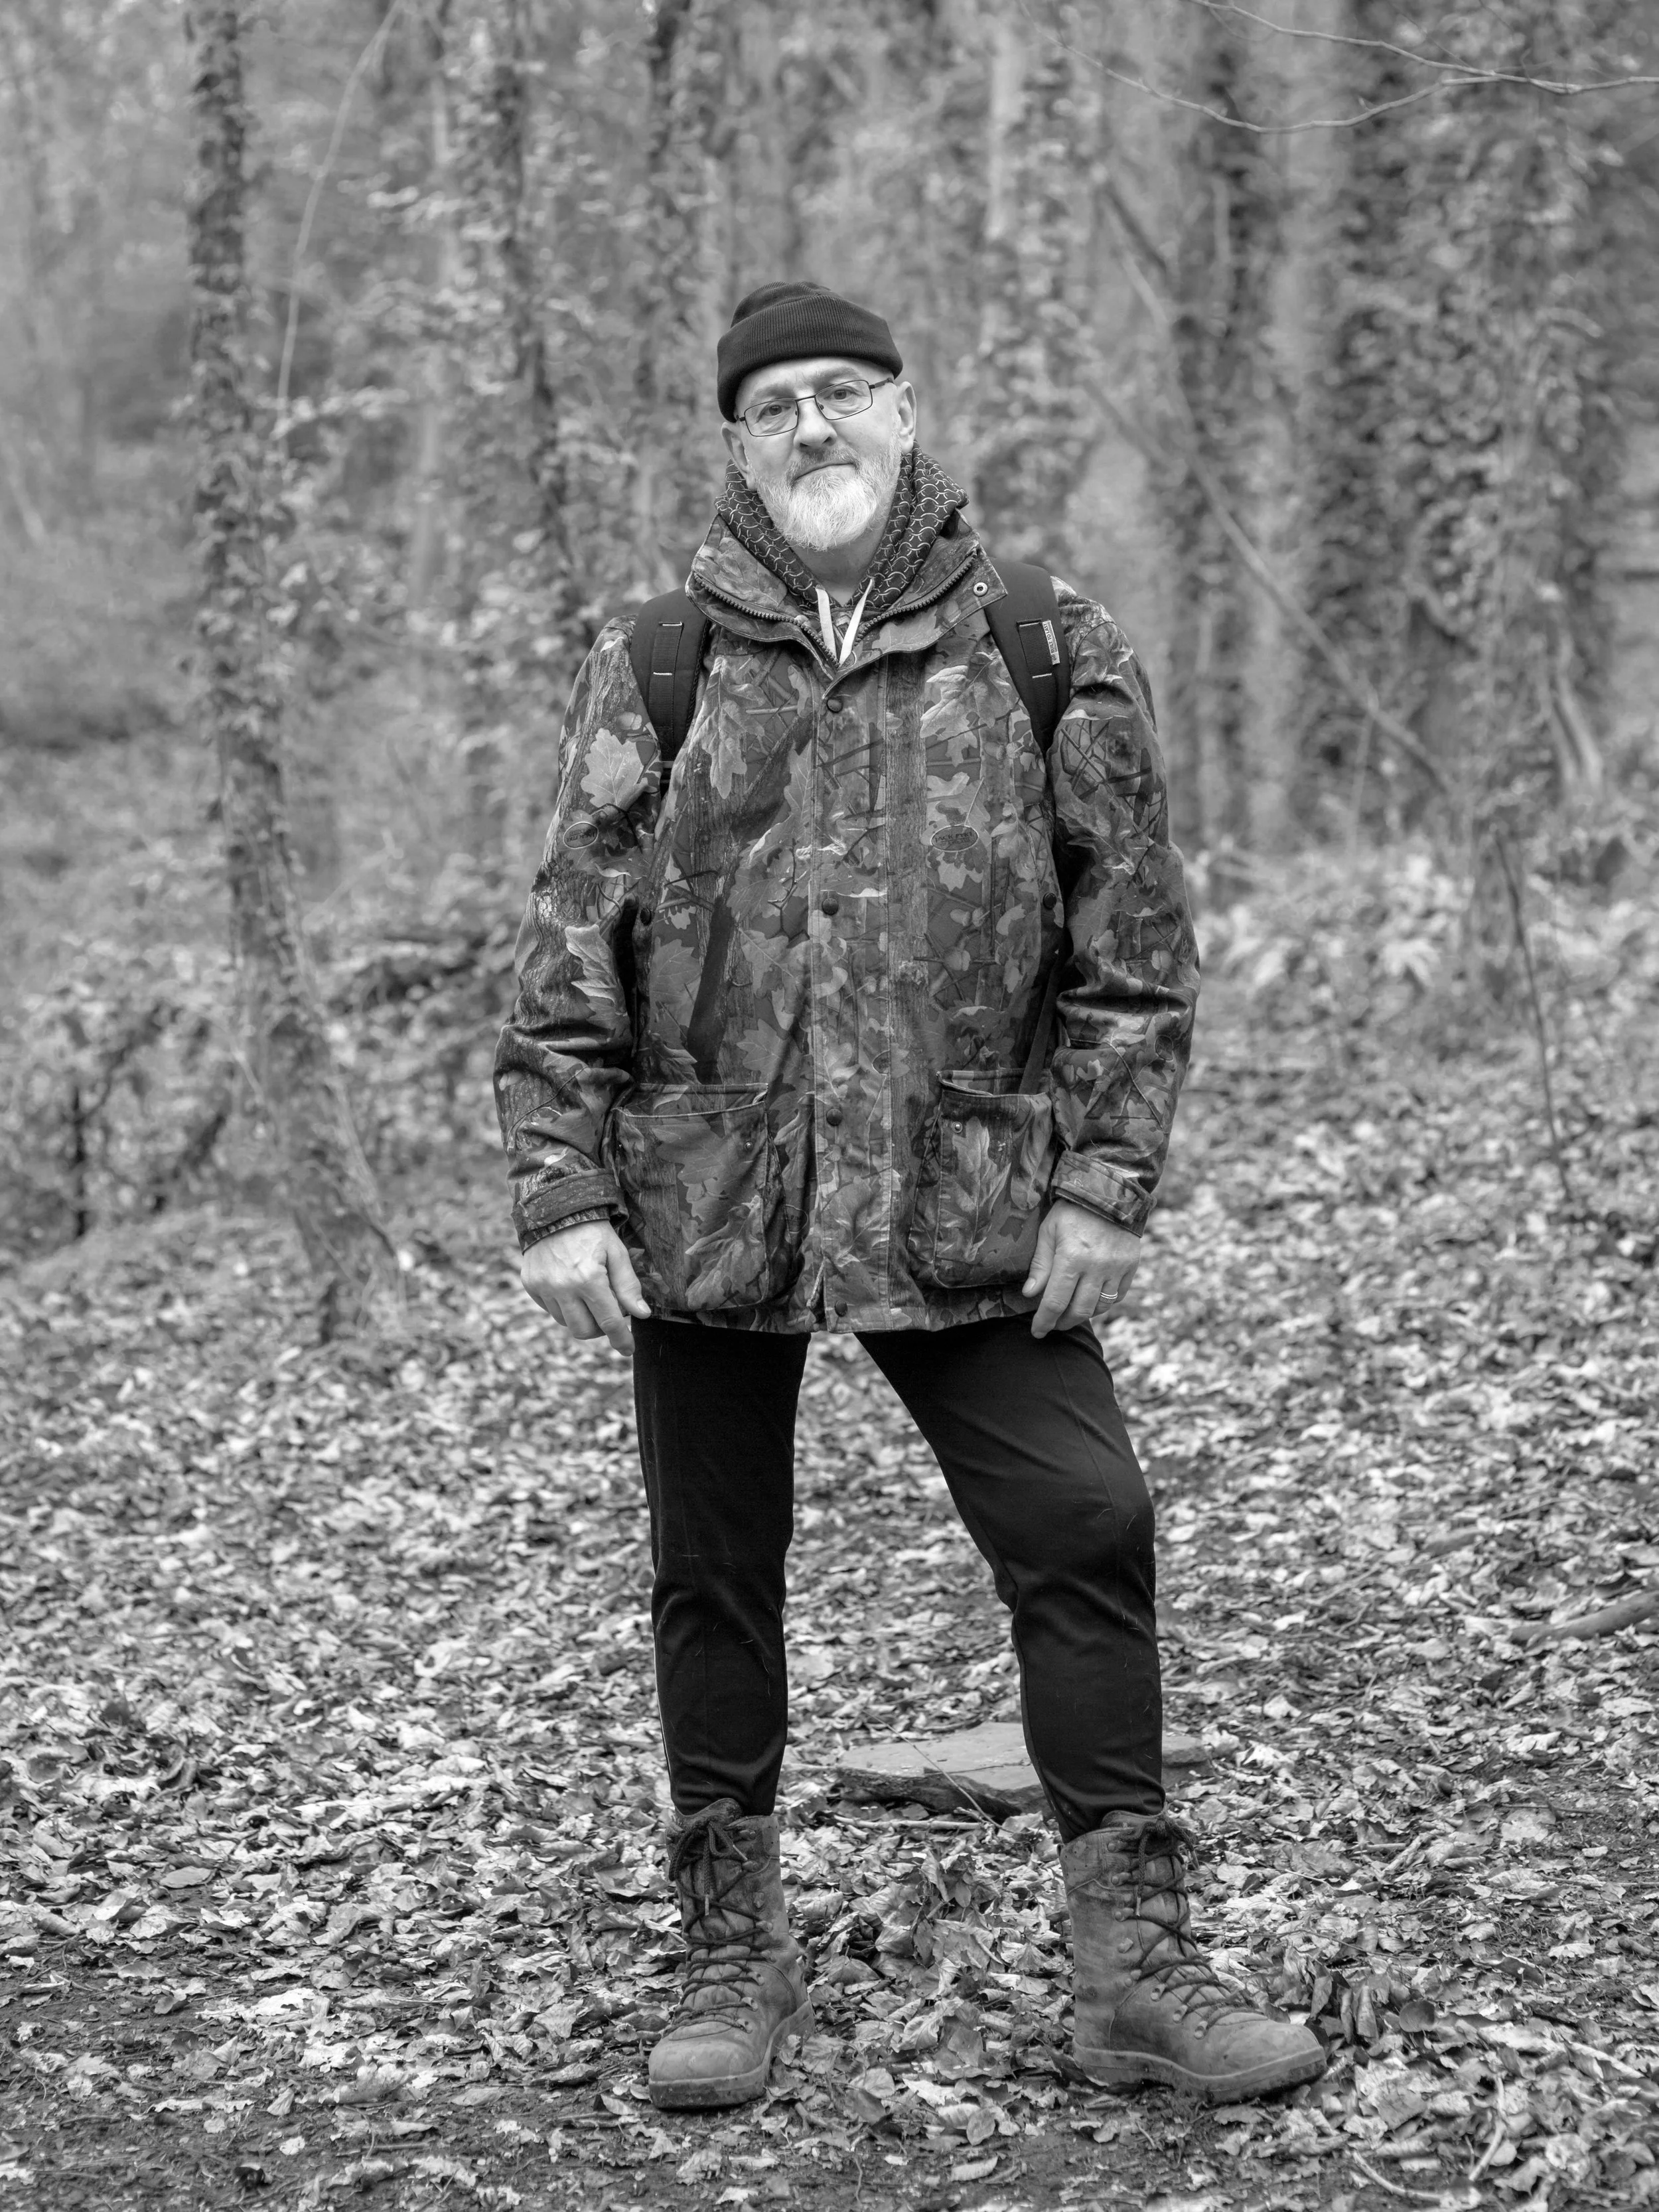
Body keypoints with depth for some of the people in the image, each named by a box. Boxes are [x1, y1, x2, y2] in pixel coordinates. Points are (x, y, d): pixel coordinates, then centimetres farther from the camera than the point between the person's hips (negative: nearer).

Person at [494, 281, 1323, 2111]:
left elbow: (1136, 946, 3)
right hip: (702, 1202, 1)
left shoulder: (1052, 658, 2)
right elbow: (568, 949, 2)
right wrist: (557, 1192, -5)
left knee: (1086, 1536, -5)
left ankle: (1133, 1966, 7)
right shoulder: (655, 669, 3)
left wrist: (1100, 1186, -3)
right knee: (712, 1580, 8)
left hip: (967, 1206, 0)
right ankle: (733, 1953, 25)